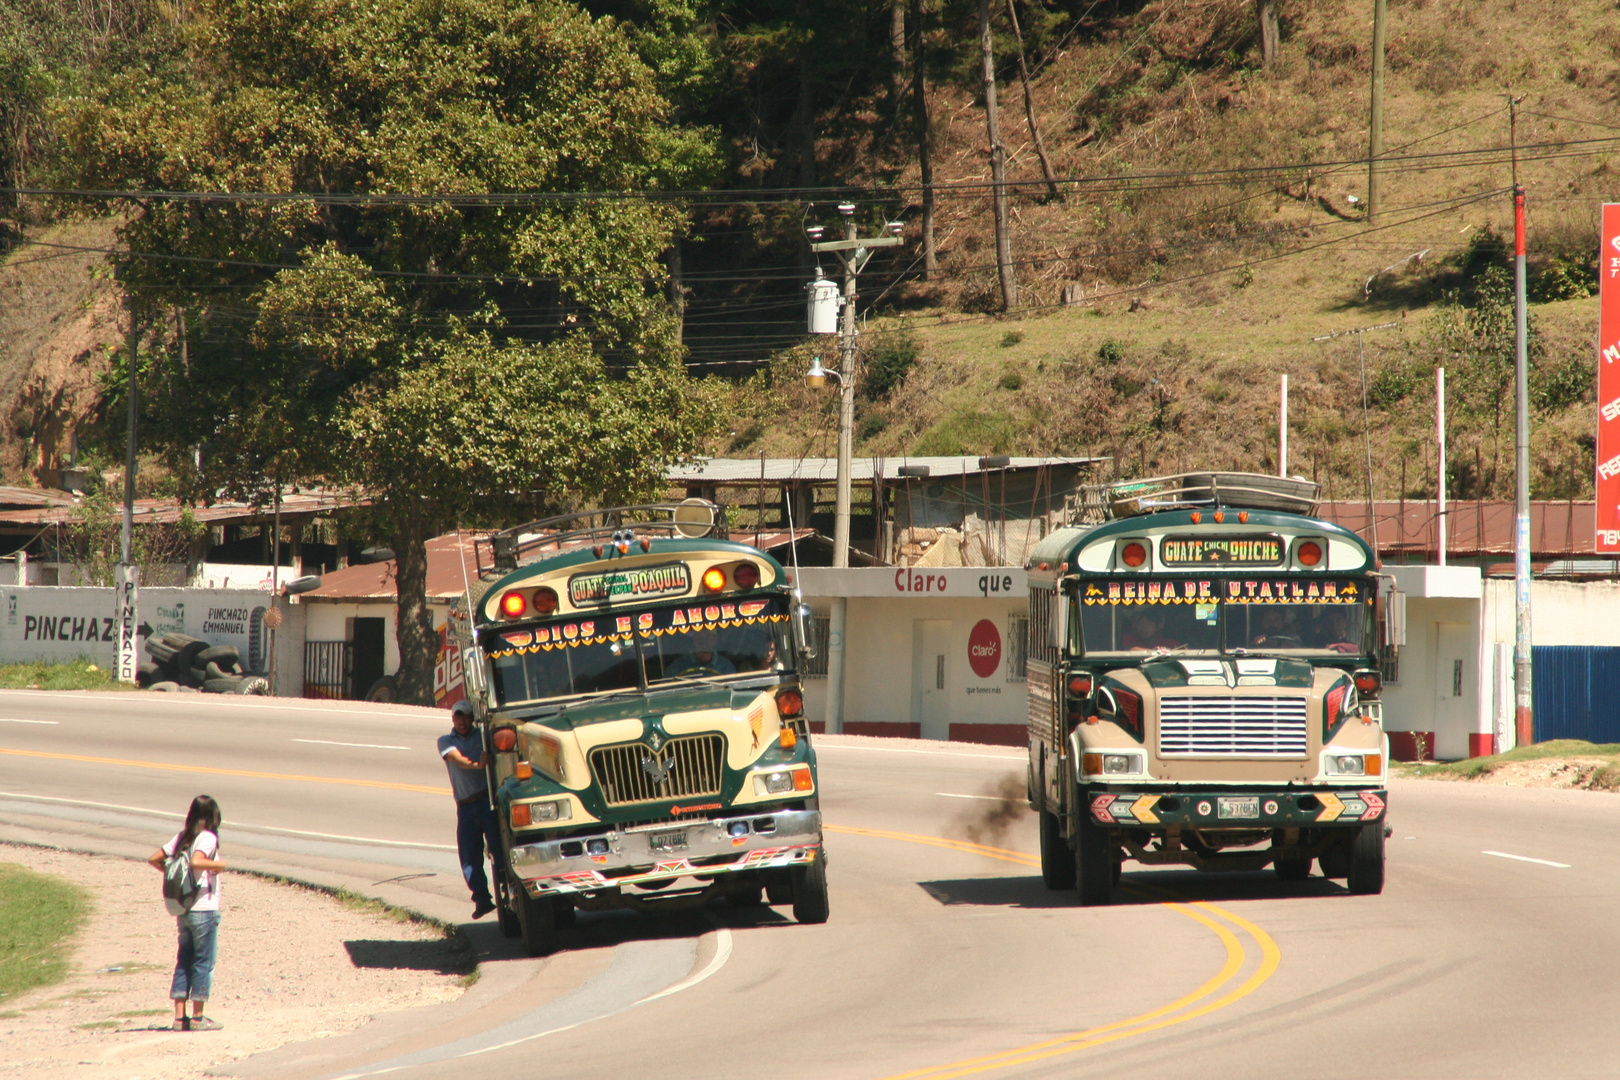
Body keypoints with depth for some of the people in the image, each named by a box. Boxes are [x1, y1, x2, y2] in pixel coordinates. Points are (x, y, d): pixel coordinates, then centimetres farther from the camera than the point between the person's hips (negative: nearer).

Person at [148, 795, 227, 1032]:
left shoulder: (182, 837, 9)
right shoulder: (207, 838, -11)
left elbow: (154, 859, 9)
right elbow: (197, 862, -29)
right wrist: (218, 865, -13)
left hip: (184, 911, 7)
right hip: (204, 908, -7)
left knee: (184, 962, 10)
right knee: (204, 962, 0)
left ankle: (180, 1017, 9)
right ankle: (198, 1018, 1)